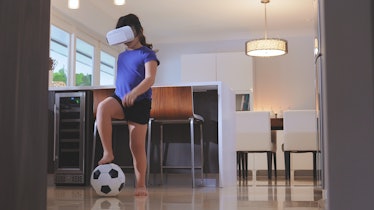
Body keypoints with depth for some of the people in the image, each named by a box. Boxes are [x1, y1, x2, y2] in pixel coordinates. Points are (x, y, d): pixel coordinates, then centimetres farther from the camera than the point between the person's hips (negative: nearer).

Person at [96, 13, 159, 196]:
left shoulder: (147, 54, -4)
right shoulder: (122, 56, 16)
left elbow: (150, 79, -18)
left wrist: (134, 93, -35)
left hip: (139, 102, -4)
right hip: (120, 99, 5)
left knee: (137, 146, -5)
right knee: (102, 107, -31)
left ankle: (141, 185, 9)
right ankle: (108, 153, -25)